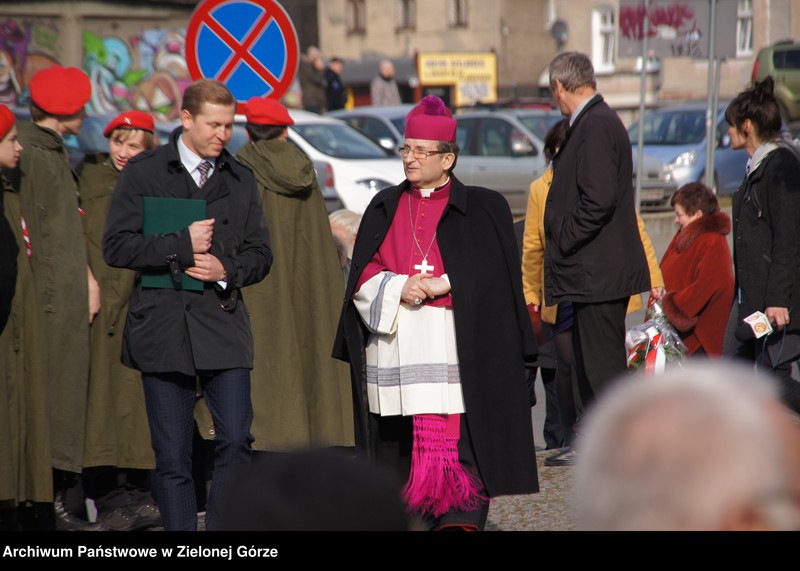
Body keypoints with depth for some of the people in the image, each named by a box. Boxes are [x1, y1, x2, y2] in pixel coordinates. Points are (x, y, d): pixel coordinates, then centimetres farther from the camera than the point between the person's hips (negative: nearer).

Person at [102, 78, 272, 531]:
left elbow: (260, 254, 13)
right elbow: (116, 247, -5)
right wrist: (182, 244, -13)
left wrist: (226, 270, -8)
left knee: (236, 442, -8)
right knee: (172, 456, 1)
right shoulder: (143, 173, 2)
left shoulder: (241, 180, 11)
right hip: (163, 323, -2)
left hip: (224, 323, 2)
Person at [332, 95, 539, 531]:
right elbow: (362, 276, 11)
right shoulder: (385, 208, 17)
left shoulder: (483, 209, 6)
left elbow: (494, 277, 0)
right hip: (397, 348, 4)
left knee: (457, 442, -12)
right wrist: (399, 286, -8)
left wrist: (443, 285, -12)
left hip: (456, 346, -4)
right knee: (402, 443, 2)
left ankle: (460, 520, -14)